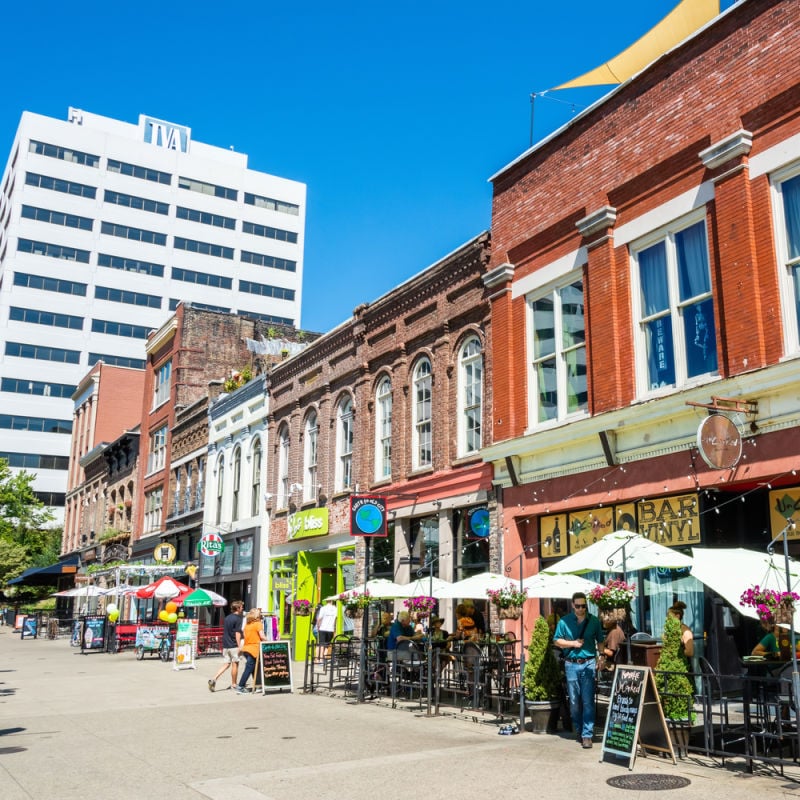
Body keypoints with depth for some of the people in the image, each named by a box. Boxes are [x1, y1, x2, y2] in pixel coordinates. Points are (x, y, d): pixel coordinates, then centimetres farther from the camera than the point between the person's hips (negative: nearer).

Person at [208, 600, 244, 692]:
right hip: (233, 645, -7)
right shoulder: (237, 619, -11)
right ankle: (233, 684, 13)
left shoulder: (227, 618, 13)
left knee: (226, 664, 9)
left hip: (225, 645, 7)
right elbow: (237, 634, -16)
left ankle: (214, 679, -7)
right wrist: (239, 646, -15)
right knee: (235, 664, 5)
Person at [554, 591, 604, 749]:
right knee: (574, 701, 9)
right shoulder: (564, 621, 2)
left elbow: (600, 641, 9)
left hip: (589, 663, -1)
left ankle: (587, 735, -1)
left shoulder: (594, 621, 3)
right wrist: (573, 643, -8)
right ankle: (578, 730, 26)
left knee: (588, 701, -5)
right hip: (571, 664, 1)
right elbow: (557, 641, 6)